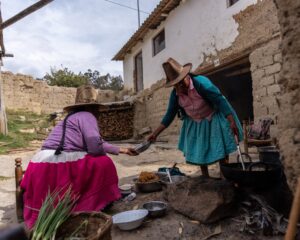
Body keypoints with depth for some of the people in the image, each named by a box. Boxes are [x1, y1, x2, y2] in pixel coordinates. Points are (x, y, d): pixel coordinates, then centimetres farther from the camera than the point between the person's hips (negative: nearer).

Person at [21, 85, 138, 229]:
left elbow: (95, 143, 28)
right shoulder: (86, 116, -5)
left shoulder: (74, 117, 25)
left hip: (43, 165, 10)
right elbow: (95, 146, -18)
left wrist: (121, 150, 32)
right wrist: (102, 152, 7)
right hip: (60, 164, -10)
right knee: (103, 164, 0)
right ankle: (89, 207, 11)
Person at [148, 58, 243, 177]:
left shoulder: (201, 82, -29)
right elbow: (169, 115, -6)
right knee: (199, 153, 13)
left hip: (213, 120, -5)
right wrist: (155, 134, -10)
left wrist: (232, 122, -35)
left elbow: (220, 100, -29)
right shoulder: (175, 94, -13)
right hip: (194, 125, 5)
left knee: (221, 153, 1)